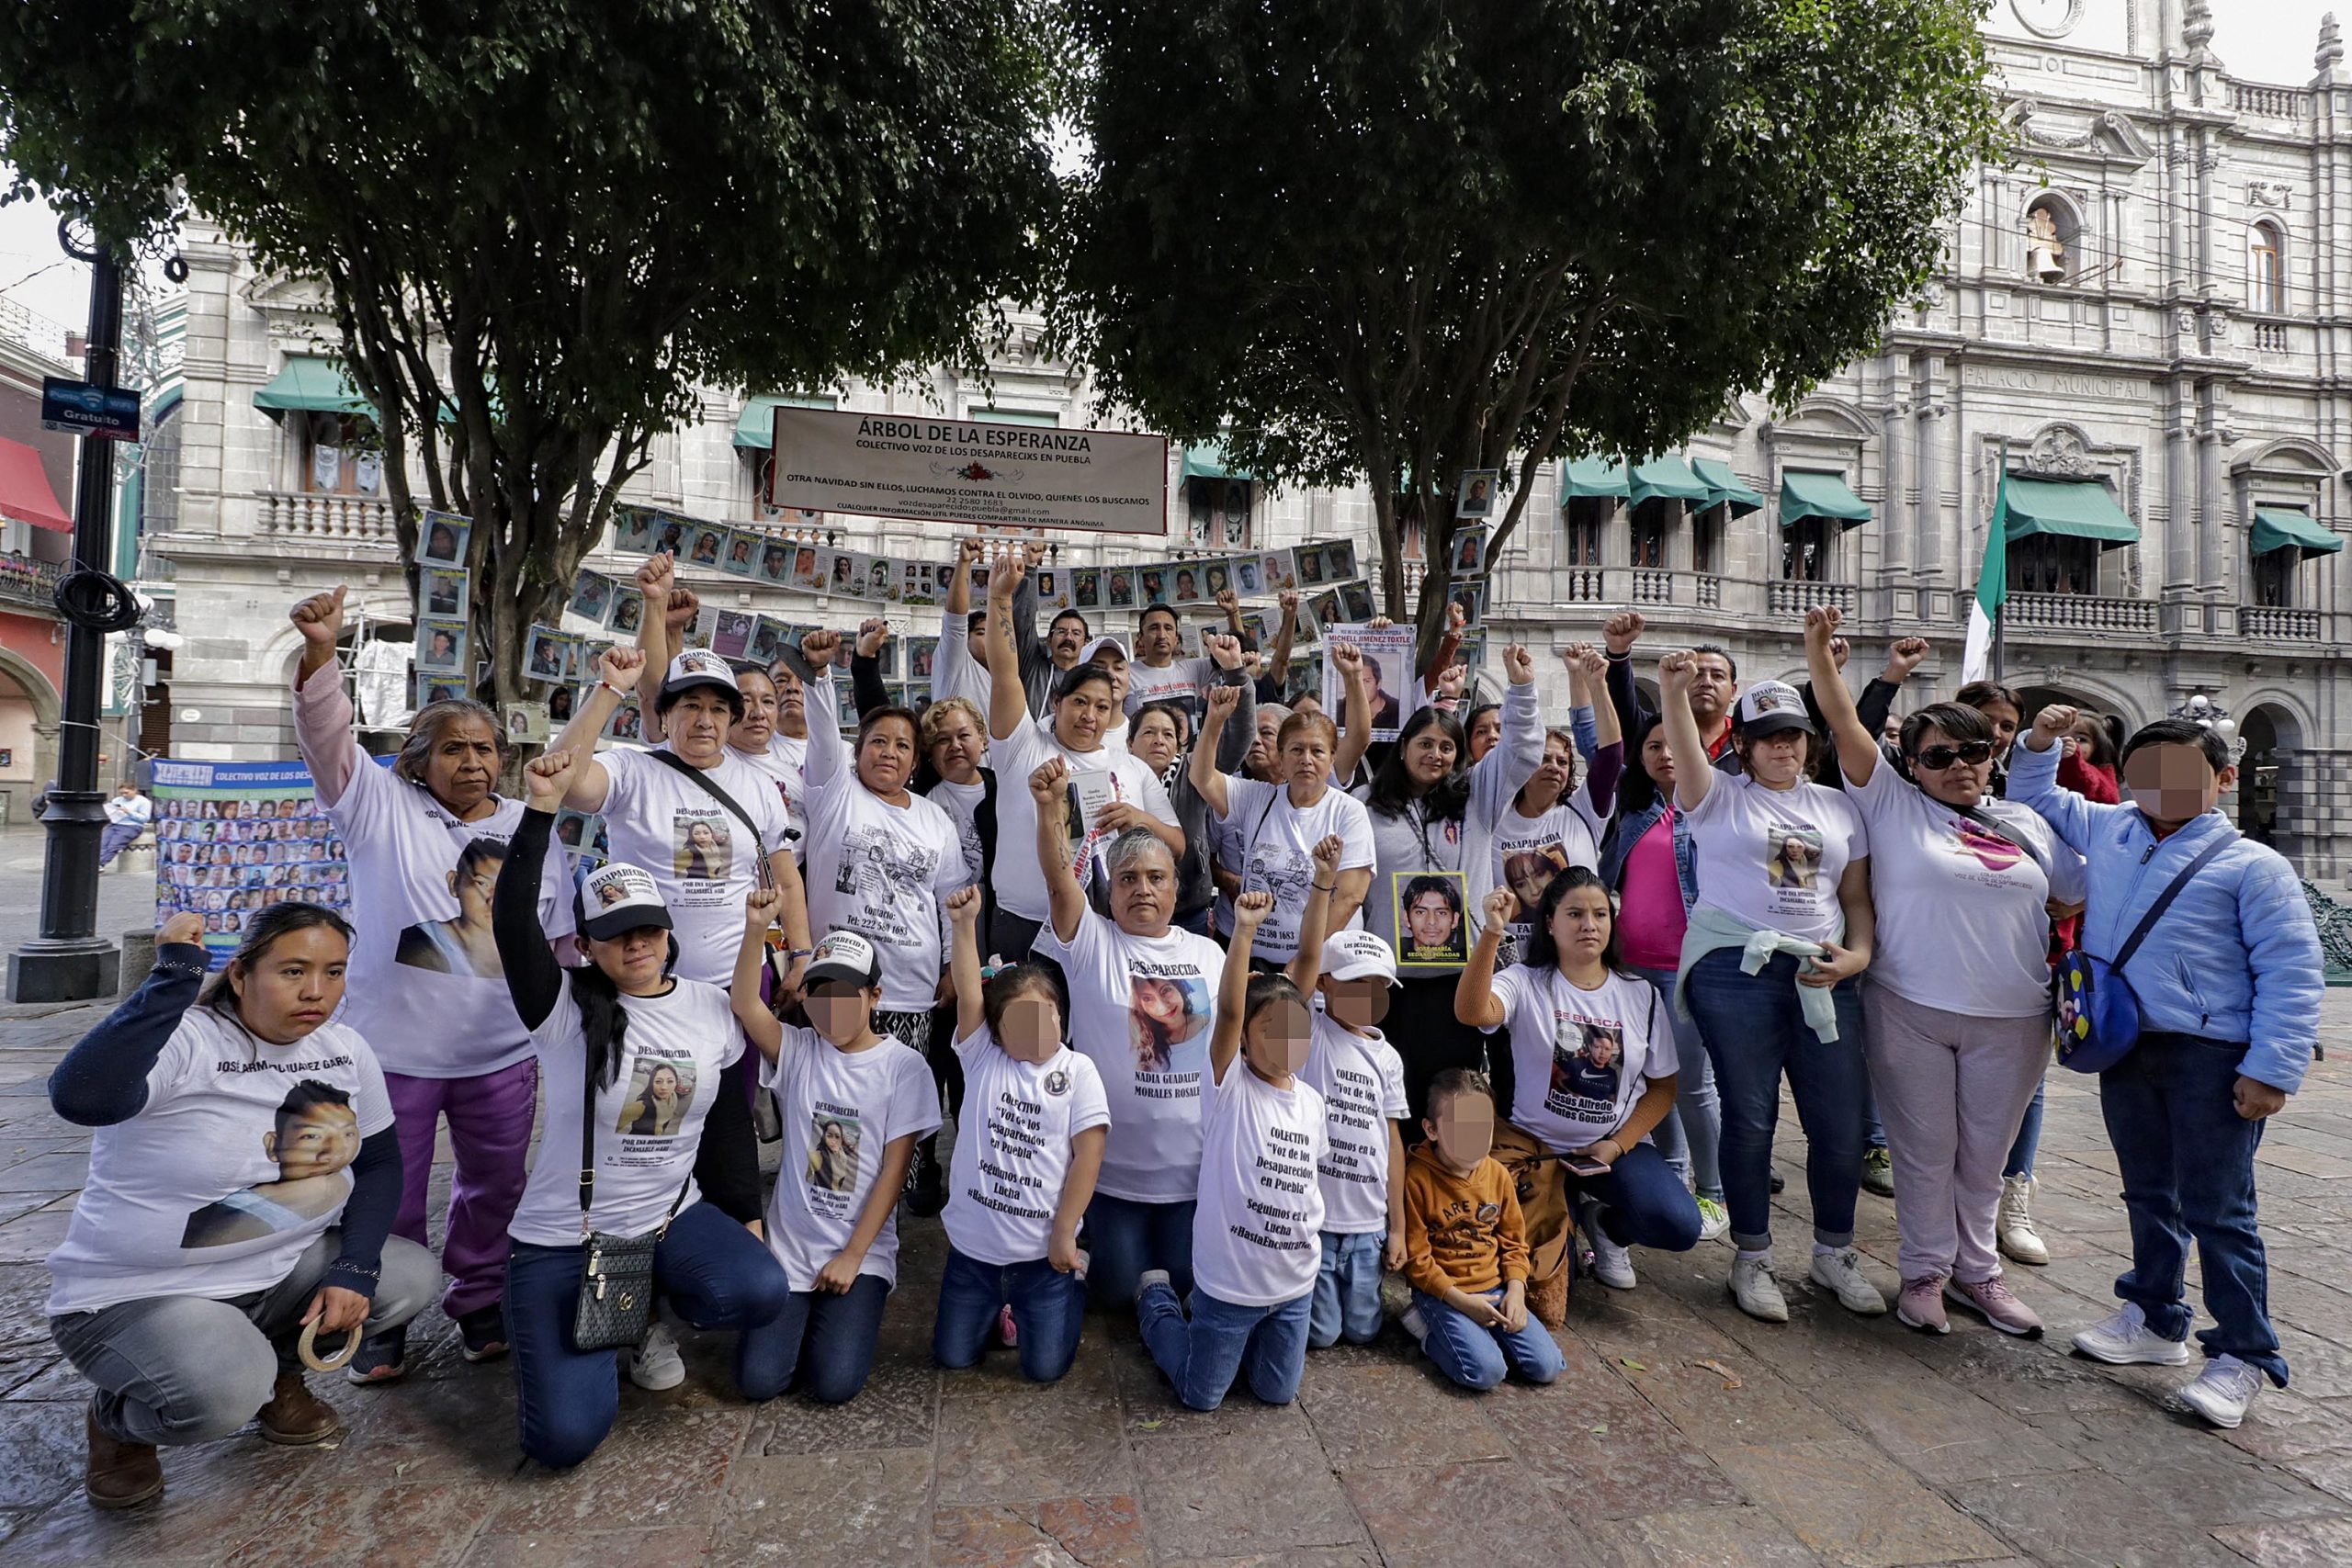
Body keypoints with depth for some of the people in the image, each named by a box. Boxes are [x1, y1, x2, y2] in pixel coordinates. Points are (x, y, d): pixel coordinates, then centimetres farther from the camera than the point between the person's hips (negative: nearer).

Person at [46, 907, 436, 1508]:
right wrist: (176, 976, -39)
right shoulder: (182, 1044, -24)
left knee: (414, 1275, -12)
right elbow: (80, 1097, -47)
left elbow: (379, 1162, 4)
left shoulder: (345, 1049, -5)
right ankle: (116, 1420, 7)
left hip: (280, 1273, 6)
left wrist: (355, 1270, -10)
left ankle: (277, 1369, 16)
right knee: (222, 1398, -31)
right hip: (137, 1296, -6)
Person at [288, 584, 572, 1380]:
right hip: (395, 1047, -2)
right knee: (389, 1197, 10)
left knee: (495, 1187, 15)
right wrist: (321, 651, -34)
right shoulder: (381, 806, -2)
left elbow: (559, 937, 10)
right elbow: (330, 737, -18)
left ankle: (480, 1301, 34)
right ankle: (381, 1323, 30)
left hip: (504, 1052, 3)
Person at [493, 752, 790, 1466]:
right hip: (560, 1240, -2)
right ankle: (577, 1332, 20)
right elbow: (511, 922, -31)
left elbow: (737, 1114, 10)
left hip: (672, 1219, 3)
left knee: (762, 1291, -27)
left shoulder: (711, 1006, -1)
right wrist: (543, 807, -40)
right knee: (565, 1436, -15)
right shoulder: (565, 1008, -13)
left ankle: (656, 1303, 8)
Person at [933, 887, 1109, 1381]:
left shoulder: (1078, 1071, -8)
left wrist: (1063, 1234, -11)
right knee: (952, 1356, 12)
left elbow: (1088, 1155, -9)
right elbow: (967, 996, -18)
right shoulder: (983, 1059, -4)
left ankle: (1071, 1283, 31)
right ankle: (997, 1303, 41)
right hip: (973, 1243, 2)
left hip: (1042, 1247, -2)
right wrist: (965, 924, -29)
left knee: (1045, 1368, 4)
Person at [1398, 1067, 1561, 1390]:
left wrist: (1516, 1291, -4)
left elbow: (1514, 1239, 10)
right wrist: (1461, 1300, -15)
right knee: (1486, 1370, -23)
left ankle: (1475, 1331, 14)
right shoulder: (1418, 1178, -16)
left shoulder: (1497, 1173, 0)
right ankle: (1431, 1330, 3)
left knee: (1547, 1366, -6)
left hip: (1494, 1288, 5)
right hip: (1442, 1292, -5)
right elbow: (1416, 1256, -12)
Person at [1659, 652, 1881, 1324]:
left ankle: (1835, 1252, 28)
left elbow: (1856, 897, 16)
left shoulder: (1838, 807, 16)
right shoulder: (1718, 797, 5)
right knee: (1750, 1119, 3)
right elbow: (1686, 753, -16)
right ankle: (1752, 1257, 19)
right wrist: (1674, 692, -33)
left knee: (1840, 1123, 6)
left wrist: (1857, 954, -2)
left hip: (1825, 974, 4)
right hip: (1737, 969, -3)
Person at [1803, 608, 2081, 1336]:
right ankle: (1925, 1272, 23)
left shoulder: (2025, 823, 12)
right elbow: (1845, 725, -7)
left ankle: (1975, 1270, 33)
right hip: (1910, 1011, -3)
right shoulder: (1894, 805, 0)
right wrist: (1818, 649, -14)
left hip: (2012, 1018, 4)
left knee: (1985, 1154, 15)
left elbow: (2089, 888, 18)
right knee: (1924, 1151, 7)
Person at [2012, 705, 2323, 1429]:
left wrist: (2272, 1068, -15)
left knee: (2216, 1208, 2)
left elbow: (2291, 972, -9)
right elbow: (2035, 799, 27)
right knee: (2149, 1194, 19)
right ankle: (2155, 1320, 34)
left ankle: (2243, 1355, 17)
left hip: (2211, 1057, -5)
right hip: (2123, 1049, 5)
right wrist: (2039, 744, 12)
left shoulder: (2252, 864, -6)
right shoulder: (2106, 830, 9)